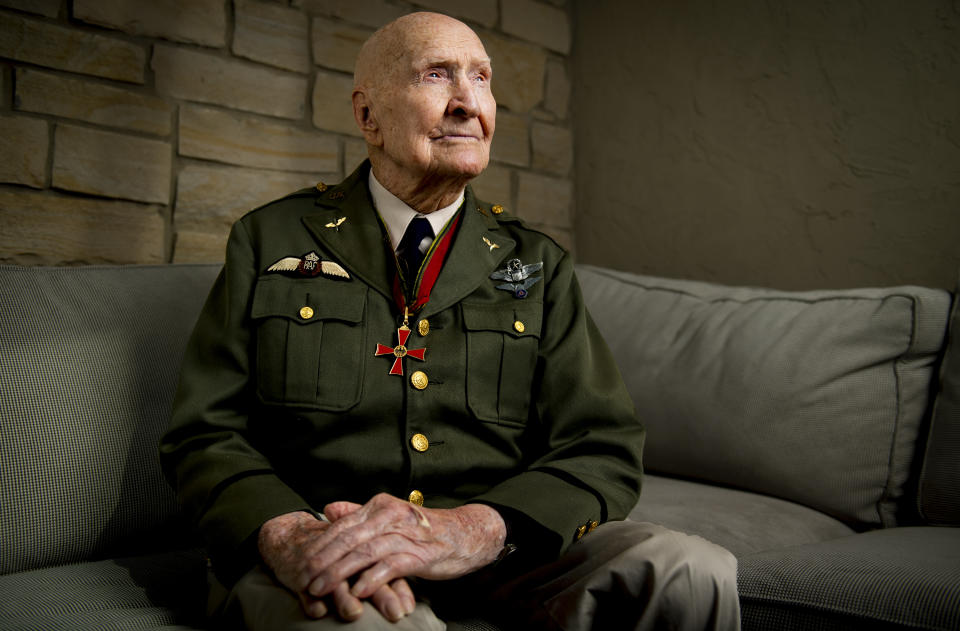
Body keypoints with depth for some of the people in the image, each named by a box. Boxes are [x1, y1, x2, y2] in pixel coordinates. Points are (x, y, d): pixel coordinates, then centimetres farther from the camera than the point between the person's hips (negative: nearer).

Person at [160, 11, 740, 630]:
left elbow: (603, 449, 0)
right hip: (321, 555, -2)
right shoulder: (269, 241, 6)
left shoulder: (539, 265, 9)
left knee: (694, 575, -24)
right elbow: (207, 434, 2)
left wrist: (476, 528, -22)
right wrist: (284, 532, -22)